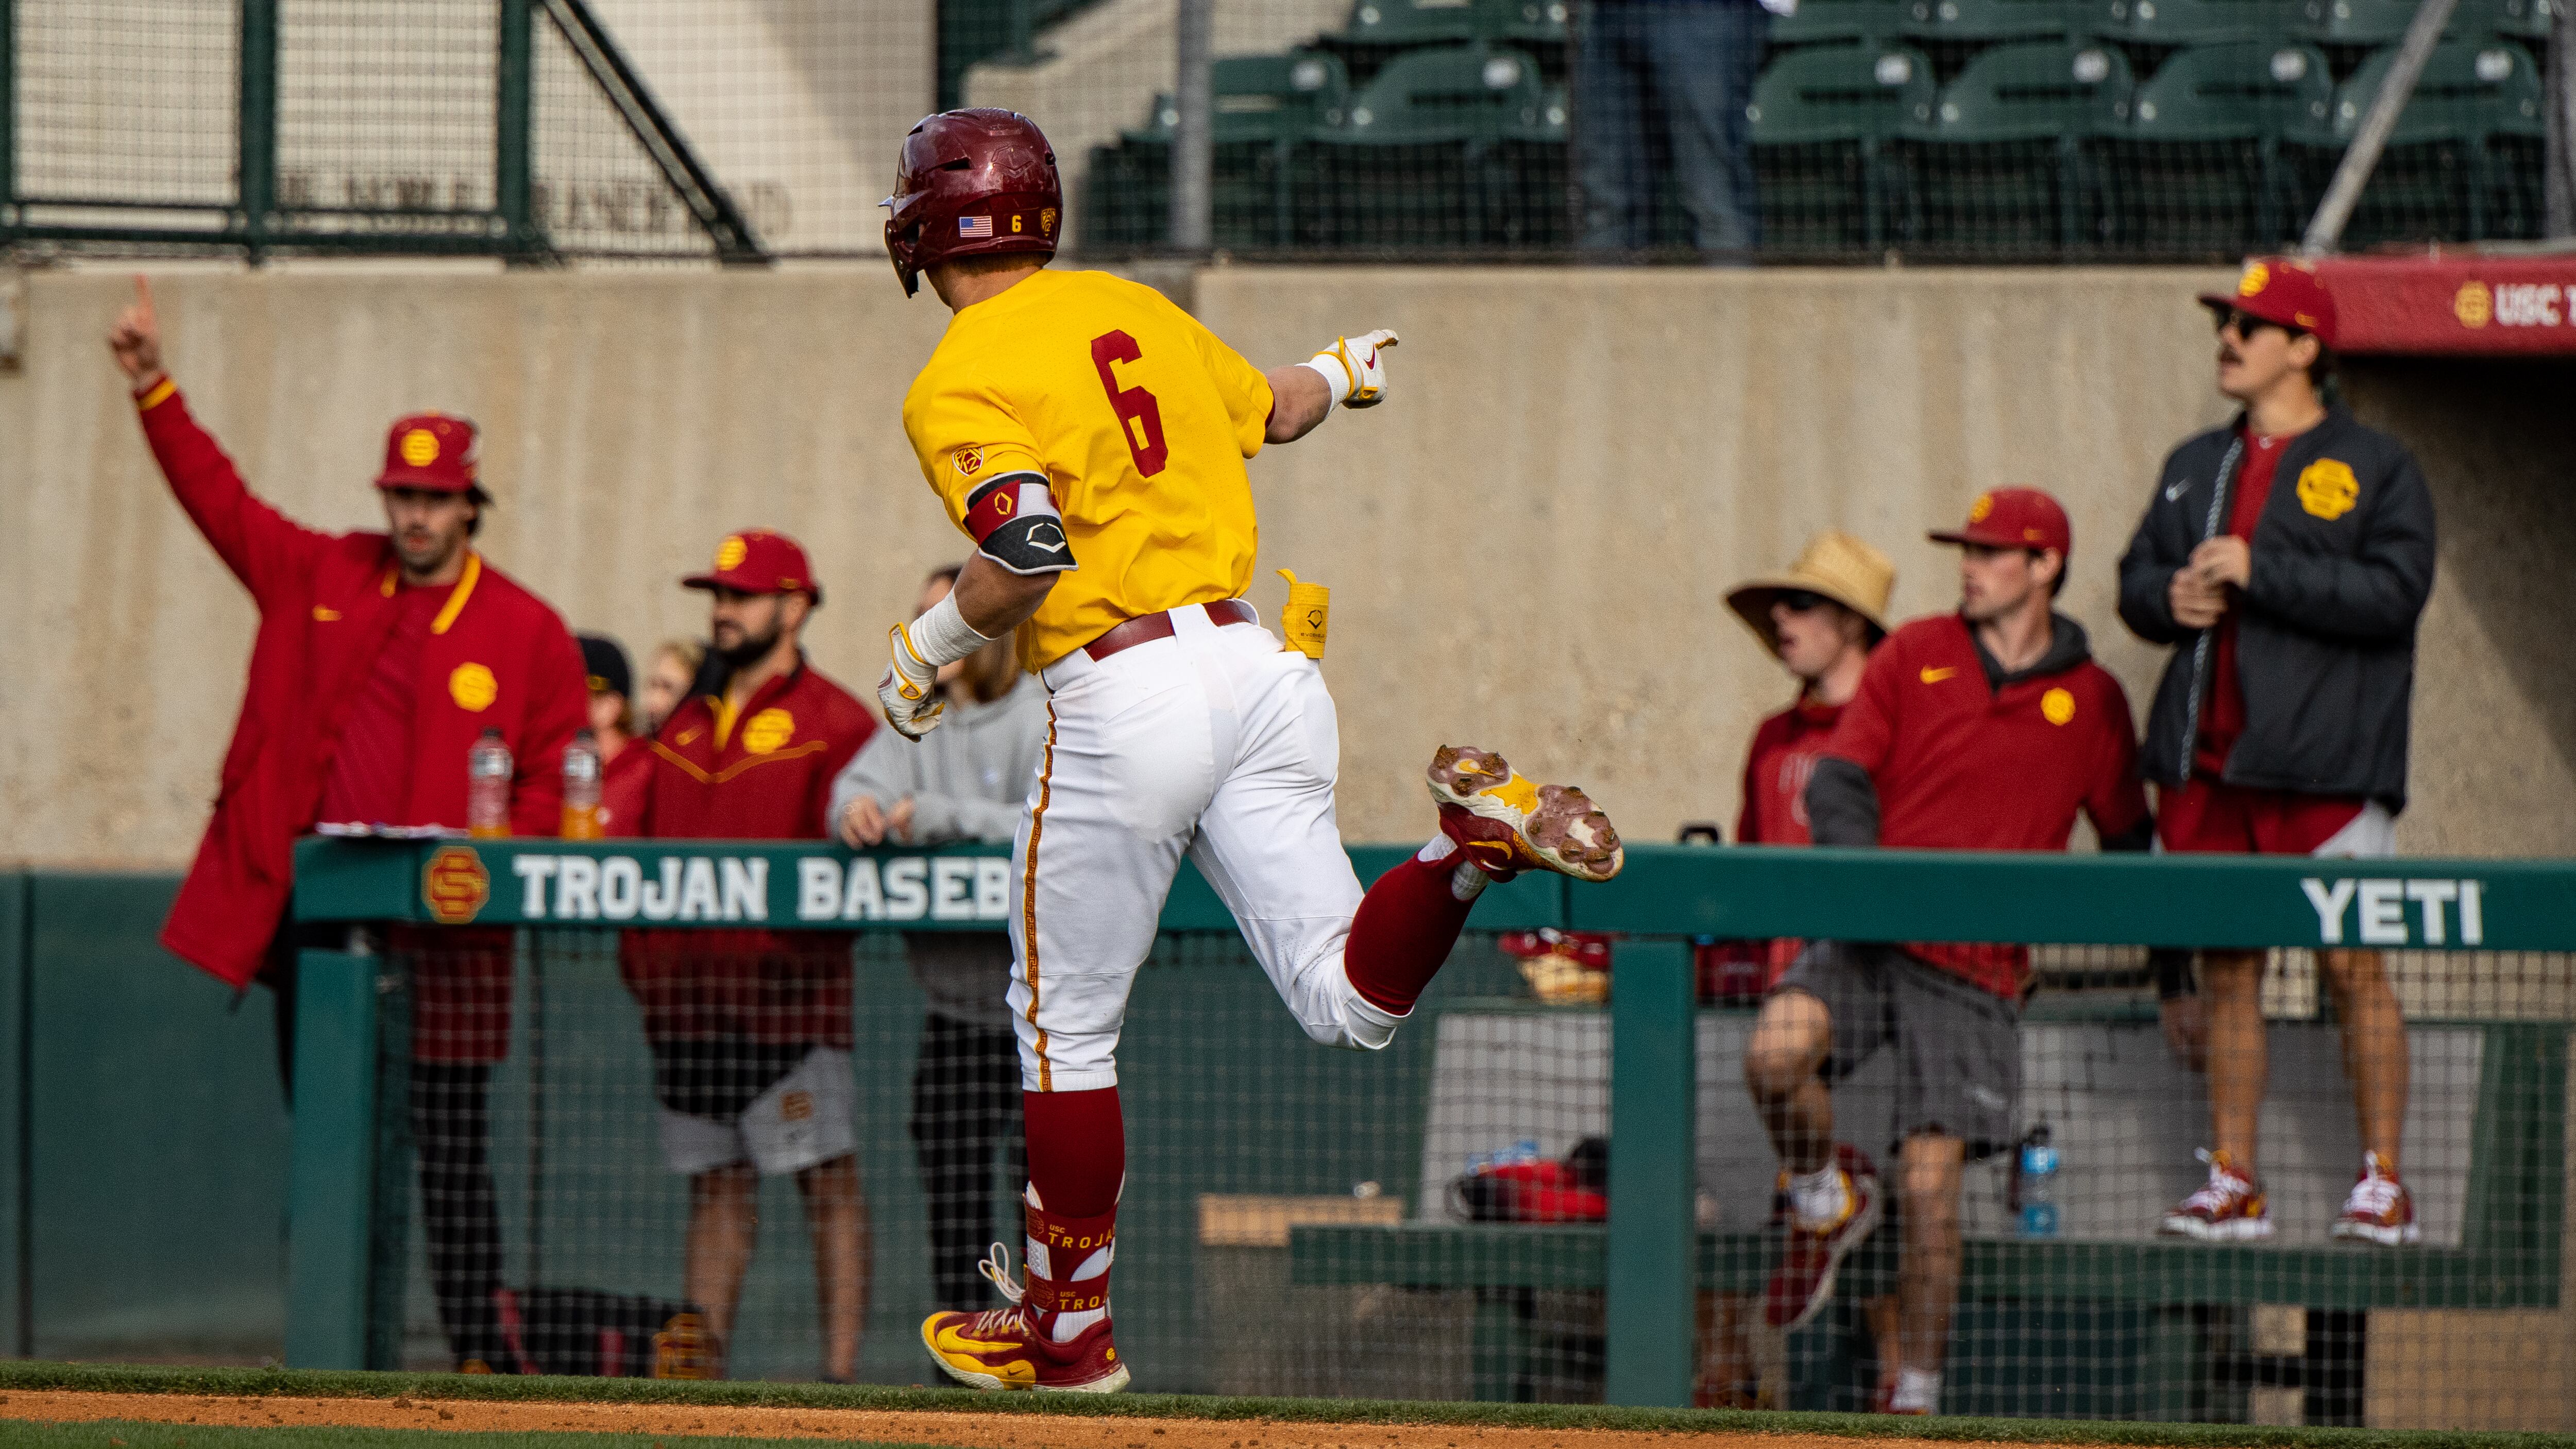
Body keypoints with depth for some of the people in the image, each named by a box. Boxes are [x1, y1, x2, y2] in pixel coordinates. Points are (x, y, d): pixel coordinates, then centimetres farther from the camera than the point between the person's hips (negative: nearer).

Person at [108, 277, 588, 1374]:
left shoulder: (527, 634, 1)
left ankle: (481, 1356, -2)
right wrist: (153, 388, 1)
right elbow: (219, 497, 10)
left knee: (451, 1148, -5)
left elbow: (552, 780, 1)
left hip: (443, 925, -4)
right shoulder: (321, 578, 10)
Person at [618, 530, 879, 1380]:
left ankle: (841, 1368, -8)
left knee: (828, 1181, -6)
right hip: (688, 998, 7)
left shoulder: (832, 723, 0)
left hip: (786, 993, -7)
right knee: (716, 1184, 10)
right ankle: (704, 1365, 10)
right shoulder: (686, 725, 20)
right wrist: (641, 957, 7)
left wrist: (801, 938, -22)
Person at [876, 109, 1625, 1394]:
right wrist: (1344, 371, 54)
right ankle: (1472, 841, -24)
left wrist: (929, 648, -4)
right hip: (1260, 659, 6)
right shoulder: (1136, 311, 14)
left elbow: (1029, 551, -22)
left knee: (1065, 1025, 10)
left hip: (1123, 698, -6)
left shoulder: (957, 386, -7)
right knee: (1351, 1003, 2)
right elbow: (1276, 409, 31)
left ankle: (1066, 1328, 18)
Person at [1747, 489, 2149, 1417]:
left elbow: (2131, 845, 18)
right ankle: (1826, 1197, 5)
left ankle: (1915, 1396, 8)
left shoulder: (2093, 703, 8)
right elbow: (1838, 783, 1)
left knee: (1930, 1187, -8)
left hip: (1977, 967, -1)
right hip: (1865, 941, 1)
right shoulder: (1915, 656, 8)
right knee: (1775, 1053, -28)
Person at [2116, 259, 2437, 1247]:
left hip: (2325, 764, -6)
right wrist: (2169, 599, -2)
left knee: (2354, 970, -6)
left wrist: (2261, 574, -17)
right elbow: (2137, 579, 22)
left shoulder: (2375, 470, -1)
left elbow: (2395, 591, -14)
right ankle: (2232, 1184, 10)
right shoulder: (2197, 468, 19)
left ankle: (2383, 1183, -1)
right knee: (2225, 968, 6)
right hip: (2208, 758, 6)